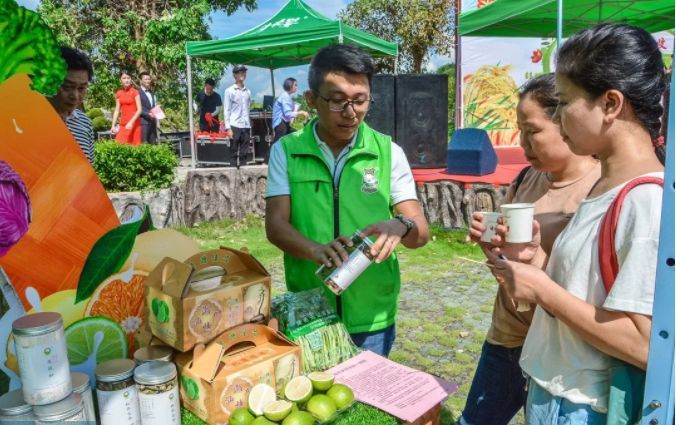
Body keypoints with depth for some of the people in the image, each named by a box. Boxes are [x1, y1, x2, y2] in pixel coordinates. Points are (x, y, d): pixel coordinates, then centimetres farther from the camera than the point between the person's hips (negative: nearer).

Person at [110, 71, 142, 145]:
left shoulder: (135, 92, -3)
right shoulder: (118, 93, 10)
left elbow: (139, 110, -10)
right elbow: (117, 110, 12)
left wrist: (131, 122, -21)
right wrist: (113, 126, 5)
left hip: (134, 124, -4)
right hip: (123, 124, 4)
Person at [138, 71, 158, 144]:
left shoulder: (152, 93, 22)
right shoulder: (138, 93, -4)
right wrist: (148, 114, -19)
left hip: (153, 122, 7)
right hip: (143, 122, -7)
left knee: (153, 144, 4)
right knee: (143, 144, -9)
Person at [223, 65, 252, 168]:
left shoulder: (248, 92, 13)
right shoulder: (229, 91, 1)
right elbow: (226, 110, -2)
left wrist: (250, 127, 10)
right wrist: (228, 128, -9)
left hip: (246, 126, 4)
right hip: (234, 126, -4)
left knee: (243, 153, 7)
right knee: (234, 153, 0)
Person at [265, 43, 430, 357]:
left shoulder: (388, 152, -3)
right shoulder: (286, 151, -3)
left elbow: (420, 232, -5)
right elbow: (275, 225, -10)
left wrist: (401, 226, -28)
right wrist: (317, 251, -30)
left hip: (372, 318, 1)